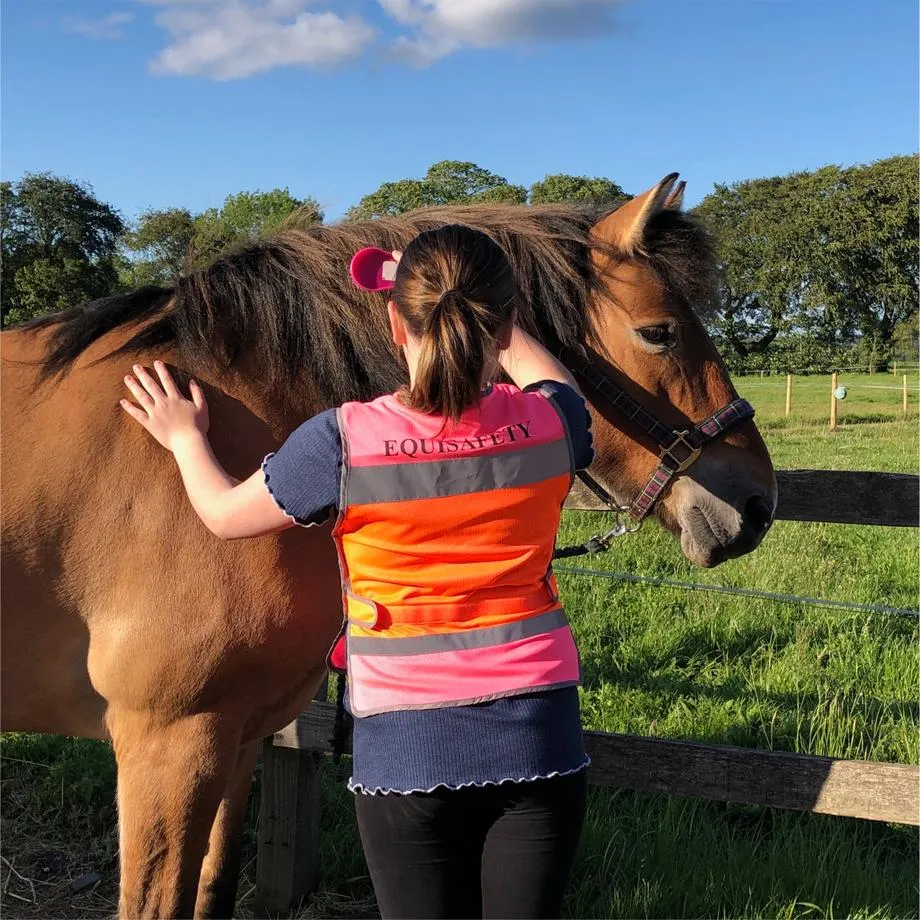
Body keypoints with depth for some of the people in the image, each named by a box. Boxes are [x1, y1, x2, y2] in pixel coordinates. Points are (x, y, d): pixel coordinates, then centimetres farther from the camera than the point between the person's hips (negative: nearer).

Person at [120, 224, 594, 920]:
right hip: (541, 741, 2)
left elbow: (225, 513, 4)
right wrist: (483, 307, 29)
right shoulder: (550, 424, -8)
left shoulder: (343, 443, -16)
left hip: (407, 754, -2)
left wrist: (186, 439, 23)